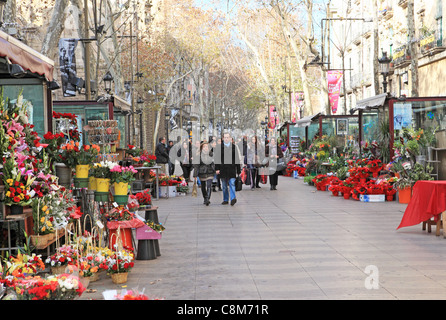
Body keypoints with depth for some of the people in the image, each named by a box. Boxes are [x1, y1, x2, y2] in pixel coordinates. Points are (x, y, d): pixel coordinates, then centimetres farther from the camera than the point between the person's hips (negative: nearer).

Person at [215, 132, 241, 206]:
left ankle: (233, 198, -19)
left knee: (232, 184, -12)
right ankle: (225, 200, 15)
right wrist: (217, 169, -5)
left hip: (232, 169, 0)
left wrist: (238, 171, 8)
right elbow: (217, 159, 4)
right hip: (223, 170, 0)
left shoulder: (233, 147, 8)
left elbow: (237, 159, 11)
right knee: (224, 186, 7)